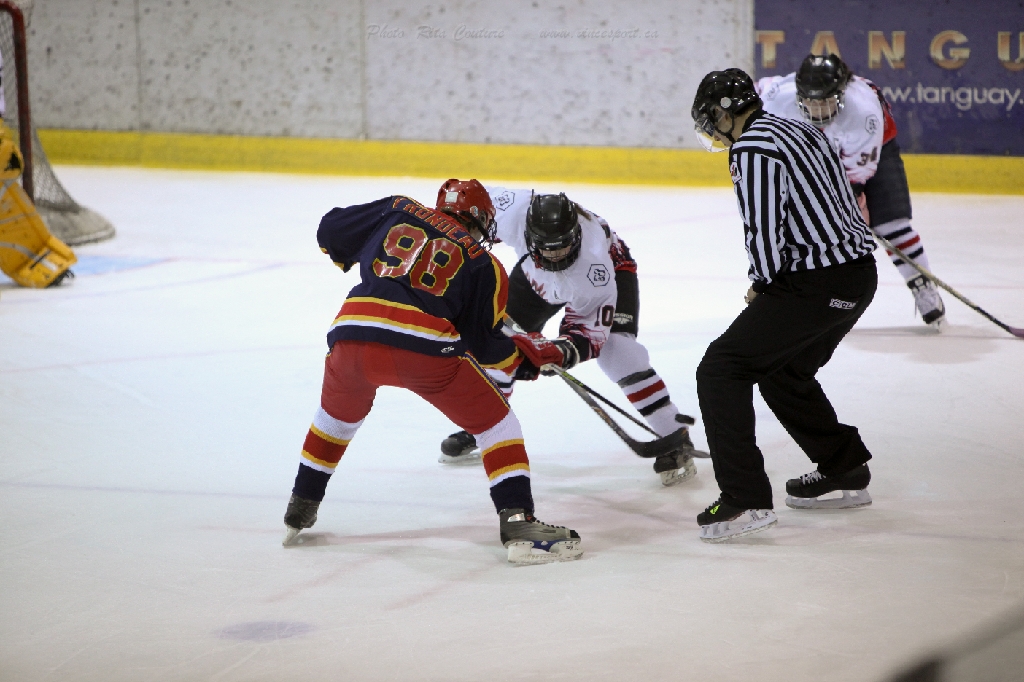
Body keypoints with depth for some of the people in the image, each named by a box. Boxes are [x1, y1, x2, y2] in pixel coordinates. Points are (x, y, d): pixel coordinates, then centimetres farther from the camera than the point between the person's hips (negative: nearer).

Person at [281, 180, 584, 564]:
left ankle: (300, 509, 39)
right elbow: (483, 345, 16)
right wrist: (528, 353, 34)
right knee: (494, 420, 13)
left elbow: (330, 231, 25)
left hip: (352, 333, 3)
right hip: (425, 345, -3)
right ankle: (518, 523, 0)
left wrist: (350, 259, 45)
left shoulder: (398, 212, 24)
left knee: (339, 413, 34)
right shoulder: (485, 264, 19)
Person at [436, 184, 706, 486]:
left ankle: (674, 436, -17)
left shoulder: (595, 264, -43)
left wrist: (567, 350, -52)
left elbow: (591, 329, -33)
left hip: (612, 266, -4)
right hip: (535, 275, 5)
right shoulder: (513, 210, -39)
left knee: (616, 348, -24)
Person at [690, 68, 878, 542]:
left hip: (816, 284, -10)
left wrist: (762, 286, 1)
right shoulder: (799, 129, 17)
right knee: (782, 372, 28)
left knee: (721, 370, -7)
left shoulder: (752, 148, -13)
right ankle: (845, 471, 37)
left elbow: (764, 231, -18)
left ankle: (746, 499, -12)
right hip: (859, 273, 10)